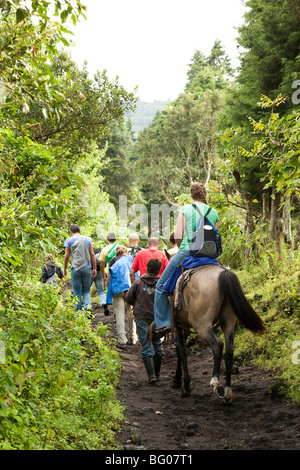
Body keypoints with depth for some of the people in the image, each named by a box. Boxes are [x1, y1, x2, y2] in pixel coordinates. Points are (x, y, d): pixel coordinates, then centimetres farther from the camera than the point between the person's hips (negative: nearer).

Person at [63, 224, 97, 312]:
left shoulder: (69, 240, 3)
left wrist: (64, 270, 8)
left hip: (75, 268, -2)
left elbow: (66, 256, 0)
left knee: (77, 292, 4)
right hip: (87, 268, 2)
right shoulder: (88, 239, 10)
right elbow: (92, 254, 5)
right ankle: (88, 305, -16)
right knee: (86, 291, 9)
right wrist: (94, 268, 8)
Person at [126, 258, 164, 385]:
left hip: (142, 317, -1)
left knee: (147, 347, -2)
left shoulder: (138, 282, 0)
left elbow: (129, 298, 4)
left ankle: (151, 375, -14)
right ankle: (157, 373, 24)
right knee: (157, 345, 16)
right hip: (157, 318, 1)